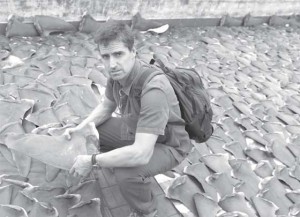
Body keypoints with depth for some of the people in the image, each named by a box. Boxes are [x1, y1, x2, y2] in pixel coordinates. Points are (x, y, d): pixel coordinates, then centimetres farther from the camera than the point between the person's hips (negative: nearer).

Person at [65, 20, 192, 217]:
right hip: (137, 130, 7)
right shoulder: (118, 73, -14)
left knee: (127, 172, -33)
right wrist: (80, 129, -9)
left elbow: (141, 154, -43)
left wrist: (92, 161, -30)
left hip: (168, 145, -7)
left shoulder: (153, 90, -39)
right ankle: (114, 159, 29)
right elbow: (106, 108, 6)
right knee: (89, 131, 3)